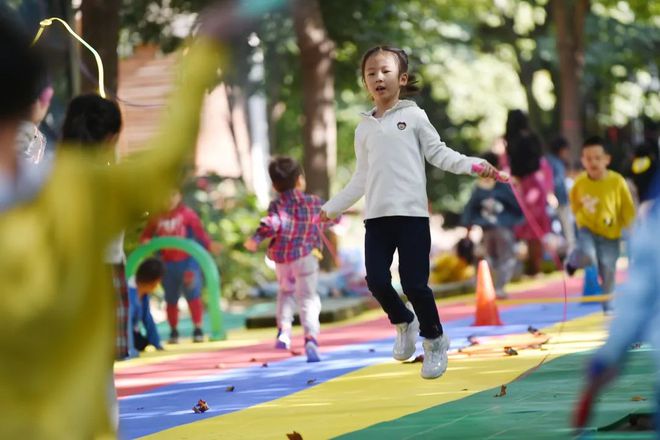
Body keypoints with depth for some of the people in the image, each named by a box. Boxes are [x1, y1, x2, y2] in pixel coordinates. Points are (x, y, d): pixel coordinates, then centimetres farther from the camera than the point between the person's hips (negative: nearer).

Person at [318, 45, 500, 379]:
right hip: (376, 216, 4)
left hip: (411, 213, -4)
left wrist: (473, 165, -10)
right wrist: (332, 207, 21)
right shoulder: (364, 128, 16)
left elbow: (439, 155, 5)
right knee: (377, 280, -5)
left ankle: (435, 340, 15)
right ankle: (404, 323, 25)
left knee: (414, 283, -7)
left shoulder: (414, 117, 6)